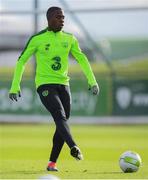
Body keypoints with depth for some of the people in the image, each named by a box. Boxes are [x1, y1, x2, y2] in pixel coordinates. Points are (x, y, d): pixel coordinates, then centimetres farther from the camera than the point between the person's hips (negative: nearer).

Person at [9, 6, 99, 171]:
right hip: (45, 85, -5)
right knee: (60, 116, -25)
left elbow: (82, 59, 14)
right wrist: (15, 86, -4)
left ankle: (52, 162, 9)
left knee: (63, 122, 1)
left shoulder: (69, 39, 9)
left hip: (63, 85, 5)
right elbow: (21, 61, 1)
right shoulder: (37, 39, -4)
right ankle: (74, 148, -46)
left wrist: (92, 81, 5)